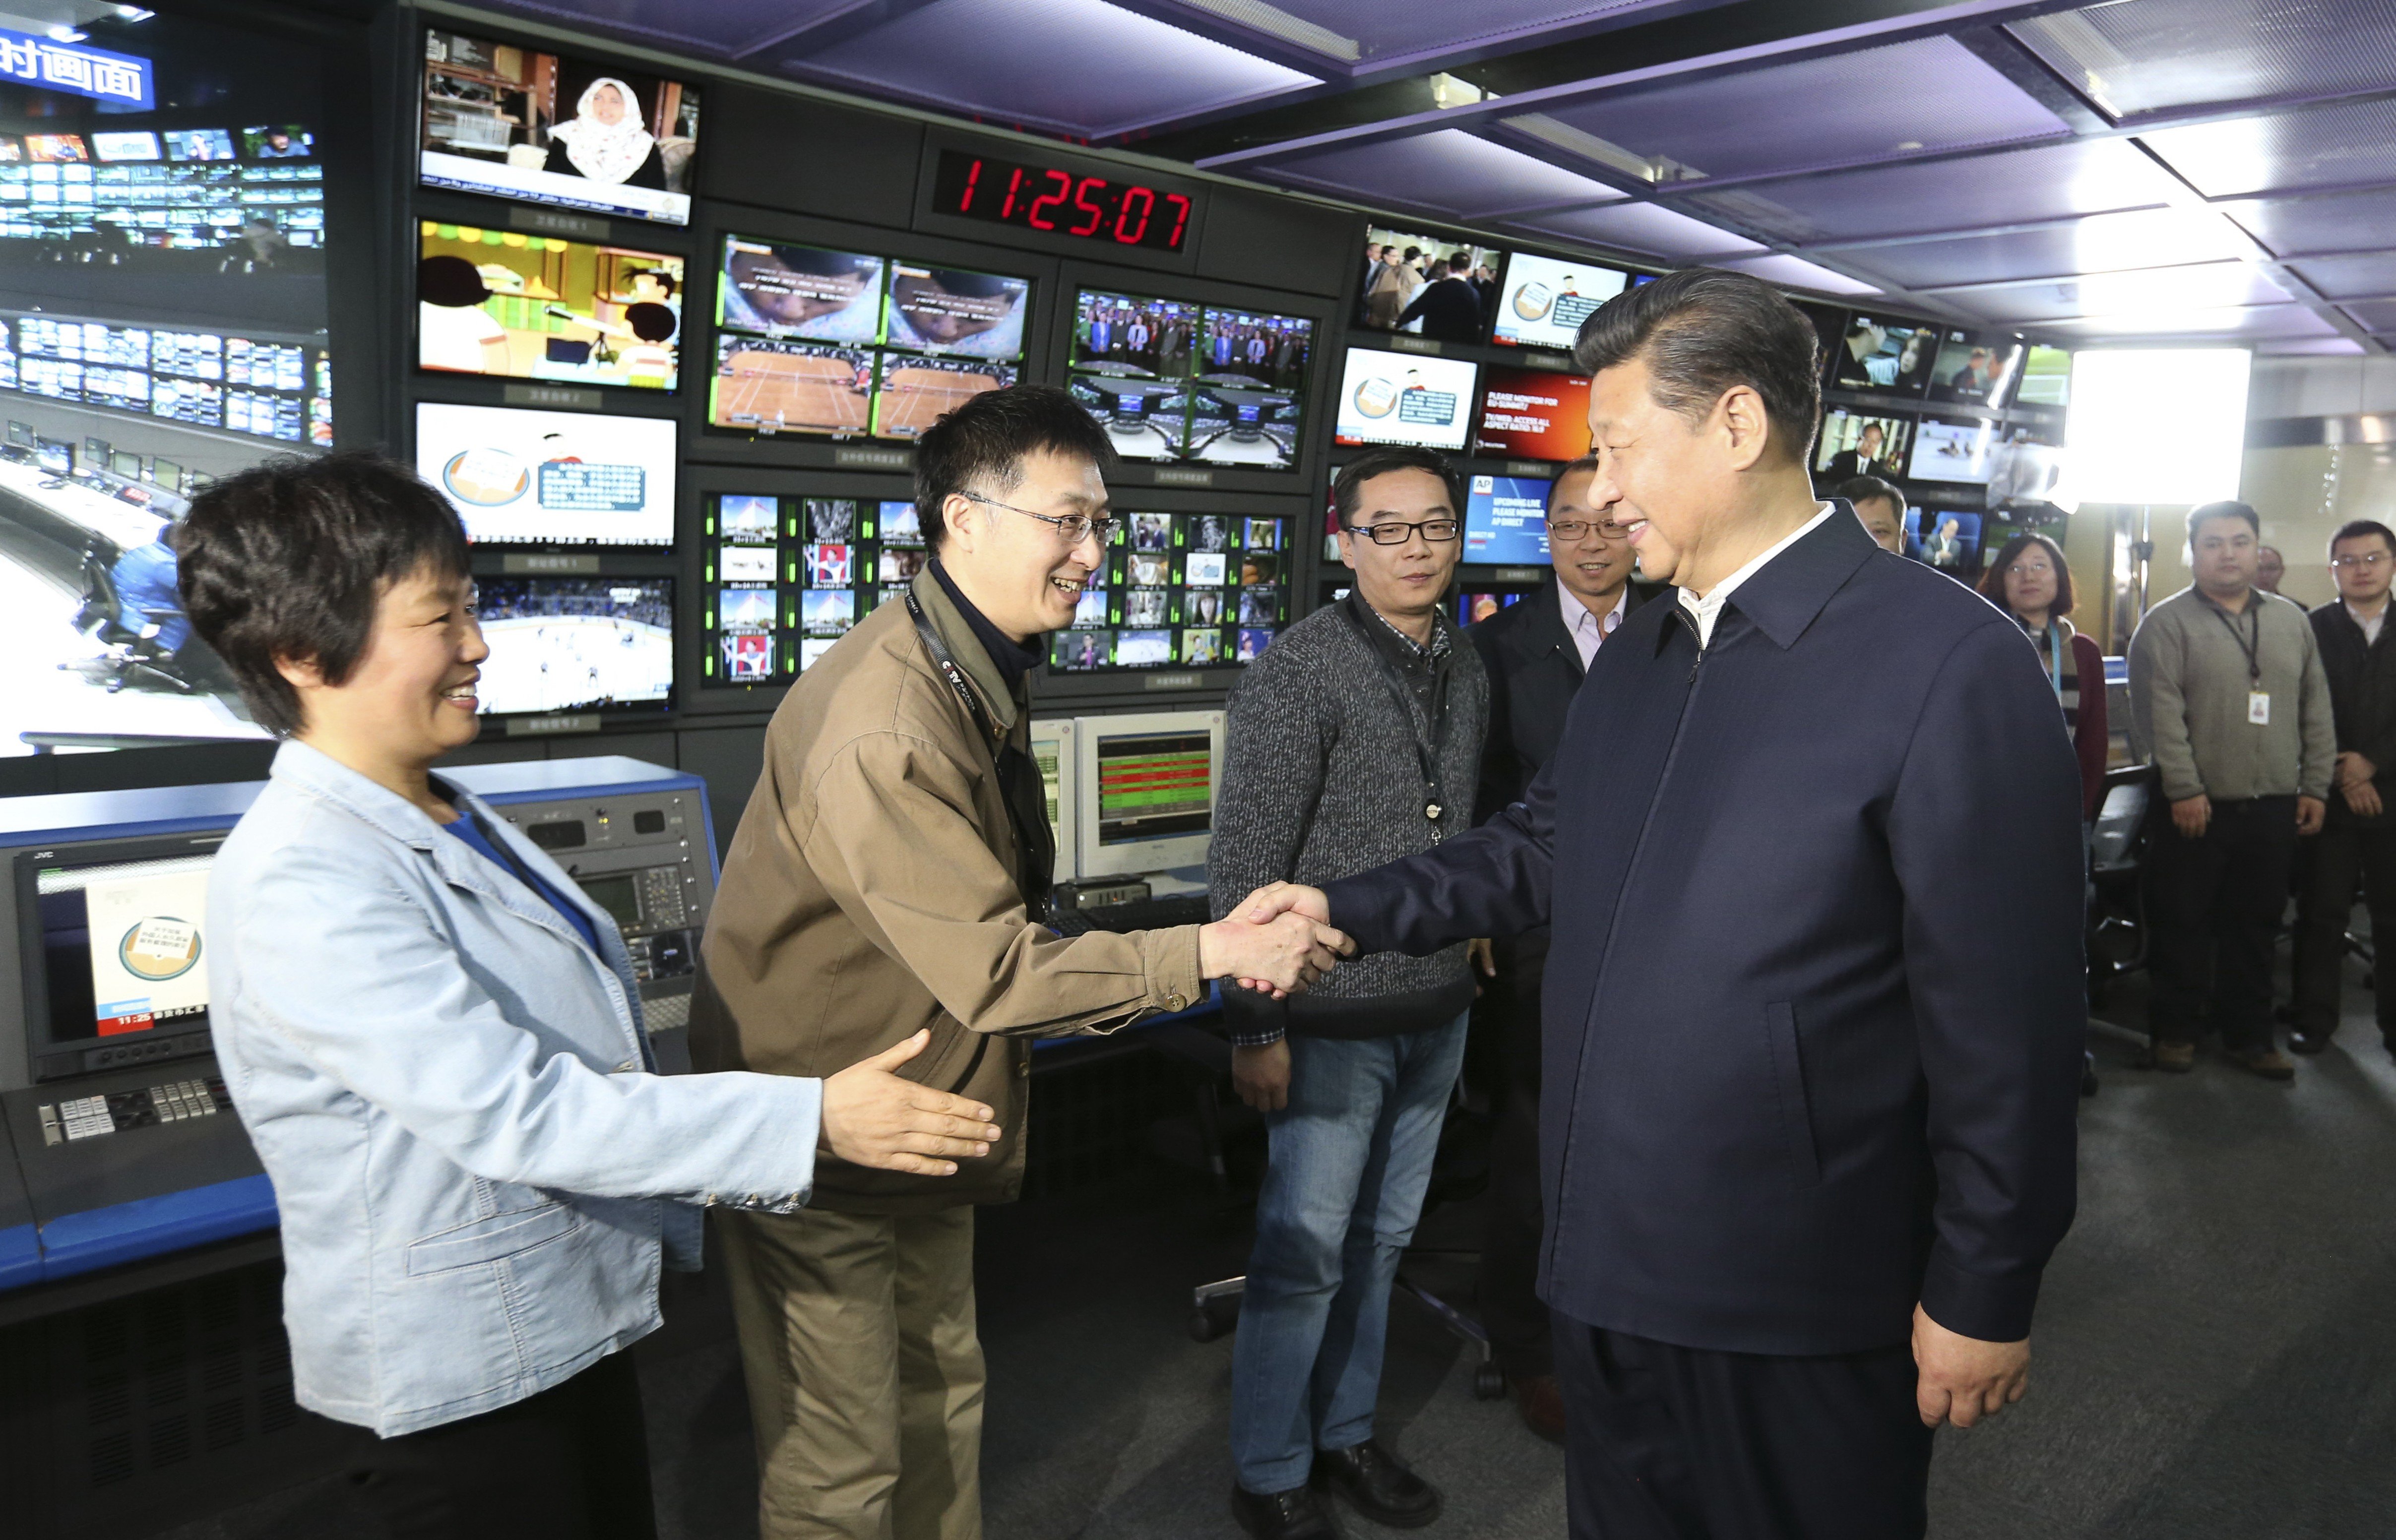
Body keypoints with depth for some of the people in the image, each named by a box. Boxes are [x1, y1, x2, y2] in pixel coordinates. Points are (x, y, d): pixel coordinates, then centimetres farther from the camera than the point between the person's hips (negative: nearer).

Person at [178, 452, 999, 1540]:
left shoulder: (445, 823, 4)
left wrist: (679, 1218, 15)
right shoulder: (300, 884, -25)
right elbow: (511, 1106, -30)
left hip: (572, 1322, 8)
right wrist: (809, 1120, -30)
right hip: (454, 1370, -8)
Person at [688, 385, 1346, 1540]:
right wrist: (1208, 954, -25)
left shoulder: (979, 674, 4)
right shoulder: (882, 728, -29)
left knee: (943, 1405, 22)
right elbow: (993, 970, -28)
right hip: (818, 1142, -9)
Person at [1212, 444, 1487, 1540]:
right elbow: (1243, 866, -16)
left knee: (1380, 1239, 18)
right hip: (1335, 1017, -6)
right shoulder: (1299, 672, -15)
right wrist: (1255, 1028, -17)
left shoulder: (1466, 672, 7)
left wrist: (1464, 963, 12)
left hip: (1436, 1014, 7)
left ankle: (1345, 1434, 36)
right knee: (1305, 1252, 4)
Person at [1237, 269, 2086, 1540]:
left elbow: (2005, 1016, -16)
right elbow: (1543, 850, 15)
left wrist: (1983, 1292, -11)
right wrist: (1346, 911, 5)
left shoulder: (1950, 662, -17)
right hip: (1609, 1261, 7)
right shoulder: (1638, 652, 8)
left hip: (1795, 1304, -6)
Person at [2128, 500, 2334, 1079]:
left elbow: (2316, 711, 13)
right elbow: (2160, 715, -11)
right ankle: (2174, 1030, 16)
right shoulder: (2167, 623, -4)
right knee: (2184, 923, 3)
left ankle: (2248, 1034, 22)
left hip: (2273, 808, 4)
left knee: (2256, 925, 11)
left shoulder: (2292, 621, 12)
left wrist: (2315, 787, 7)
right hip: (2197, 807, -4)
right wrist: (2184, 790, -16)